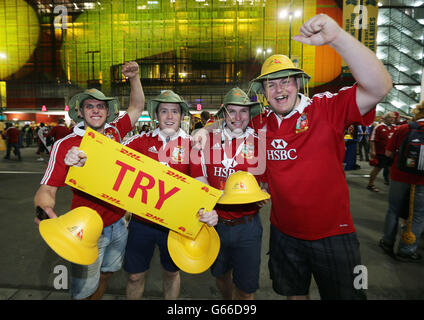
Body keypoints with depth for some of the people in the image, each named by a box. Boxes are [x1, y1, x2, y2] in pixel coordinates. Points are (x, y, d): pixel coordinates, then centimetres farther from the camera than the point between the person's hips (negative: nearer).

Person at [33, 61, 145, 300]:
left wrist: (135, 78, -3)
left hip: (118, 224, 5)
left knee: (106, 273, 25)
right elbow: (47, 189, -18)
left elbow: (137, 108, 8)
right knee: (84, 291, 11)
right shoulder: (65, 145, -14)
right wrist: (45, 209, -39)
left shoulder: (114, 132, -1)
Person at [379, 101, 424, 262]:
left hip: (400, 176, 2)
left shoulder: (403, 129, -5)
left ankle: (387, 243, 28)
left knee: (394, 210, 16)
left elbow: (388, 153, -2)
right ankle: (406, 250, 17)